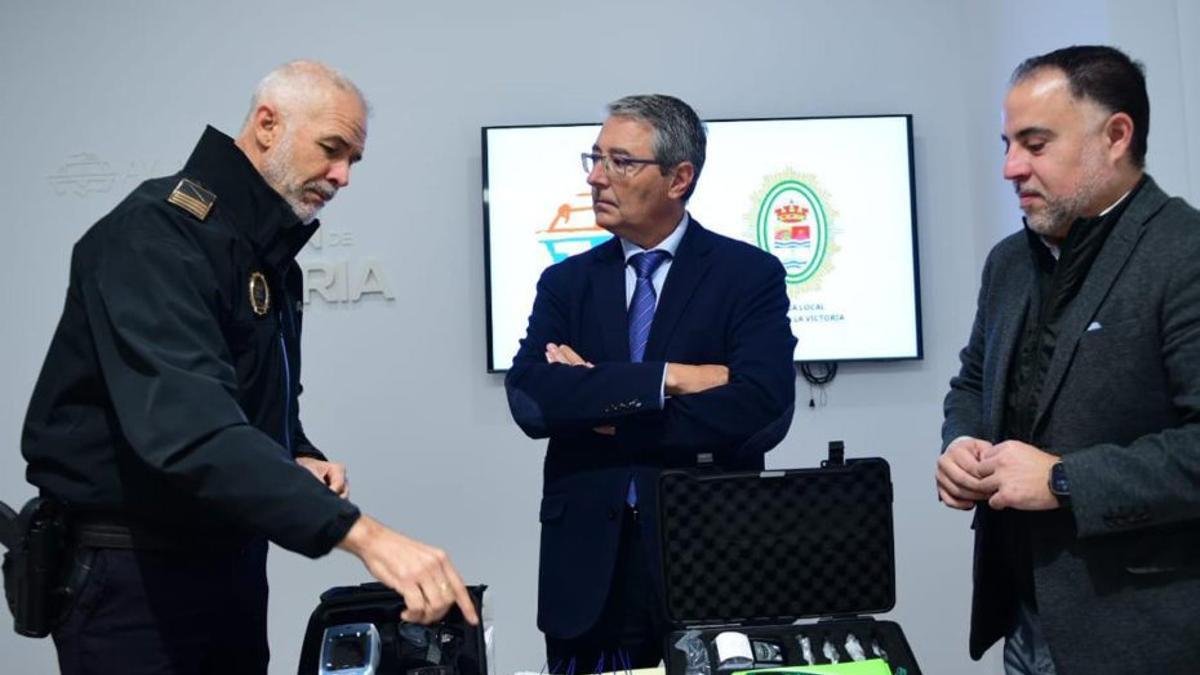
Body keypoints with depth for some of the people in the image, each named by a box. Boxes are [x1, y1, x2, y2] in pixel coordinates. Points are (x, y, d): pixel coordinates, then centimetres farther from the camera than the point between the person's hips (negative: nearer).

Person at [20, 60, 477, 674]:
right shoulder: (156, 233, -20)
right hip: (131, 570, -8)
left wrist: (300, 461, -2)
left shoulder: (273, 256, 10)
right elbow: (185, 423, -35)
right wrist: (361, 531, -43)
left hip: (231, 559, 8)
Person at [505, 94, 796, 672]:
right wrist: (667, 377, -17)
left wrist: (597, 404, -11)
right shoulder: (566, 283, 8)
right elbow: (529, 398, -8)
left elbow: (762, 411, -16)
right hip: (587, 572, 3)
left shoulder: (751, 275, -1)